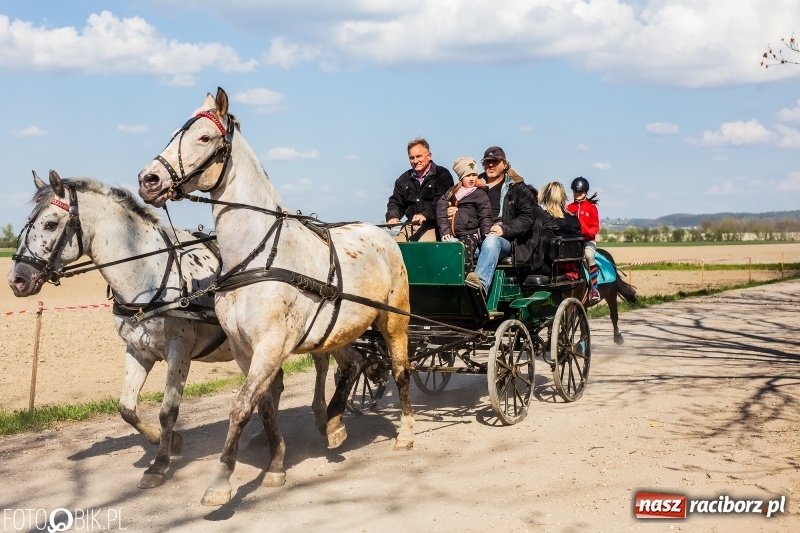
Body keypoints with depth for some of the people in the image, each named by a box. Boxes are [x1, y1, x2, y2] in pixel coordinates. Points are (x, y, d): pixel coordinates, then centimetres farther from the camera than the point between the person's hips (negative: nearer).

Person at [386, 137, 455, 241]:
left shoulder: (442, 175, 0)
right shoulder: (404, 179, 19)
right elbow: (395, 202, 18)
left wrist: (425, 215, -27)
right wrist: (392, 216, -4)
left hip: (434, 226, -5)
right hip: (410, 225, 5)